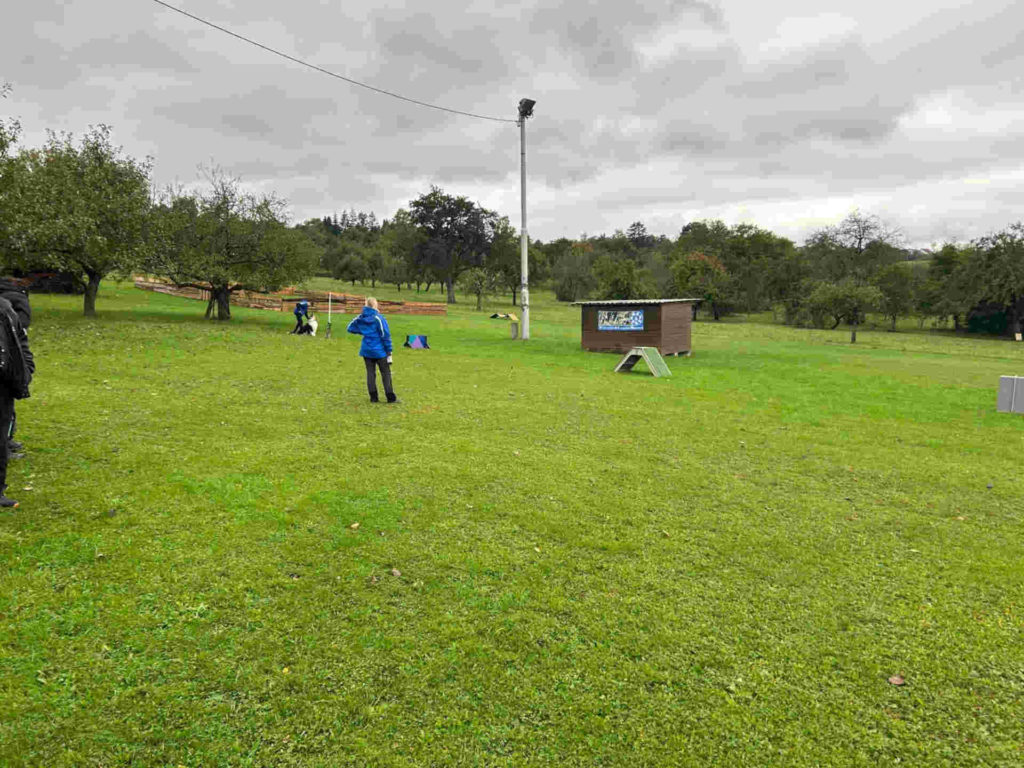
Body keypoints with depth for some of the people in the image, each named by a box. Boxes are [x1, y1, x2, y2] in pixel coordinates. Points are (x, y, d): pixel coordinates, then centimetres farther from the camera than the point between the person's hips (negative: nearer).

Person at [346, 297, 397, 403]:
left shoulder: (360, 317, 2)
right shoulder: (378, 318, -13)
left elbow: (350, 328, 12)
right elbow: (385, 335, -14)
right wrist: (389, 351, -8)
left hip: (366, 351, 5)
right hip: (379, 351, -5)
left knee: (370, 373, 10)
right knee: (386, 373, 3)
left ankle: (373, 397, 11)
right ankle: (391, 397, 4)